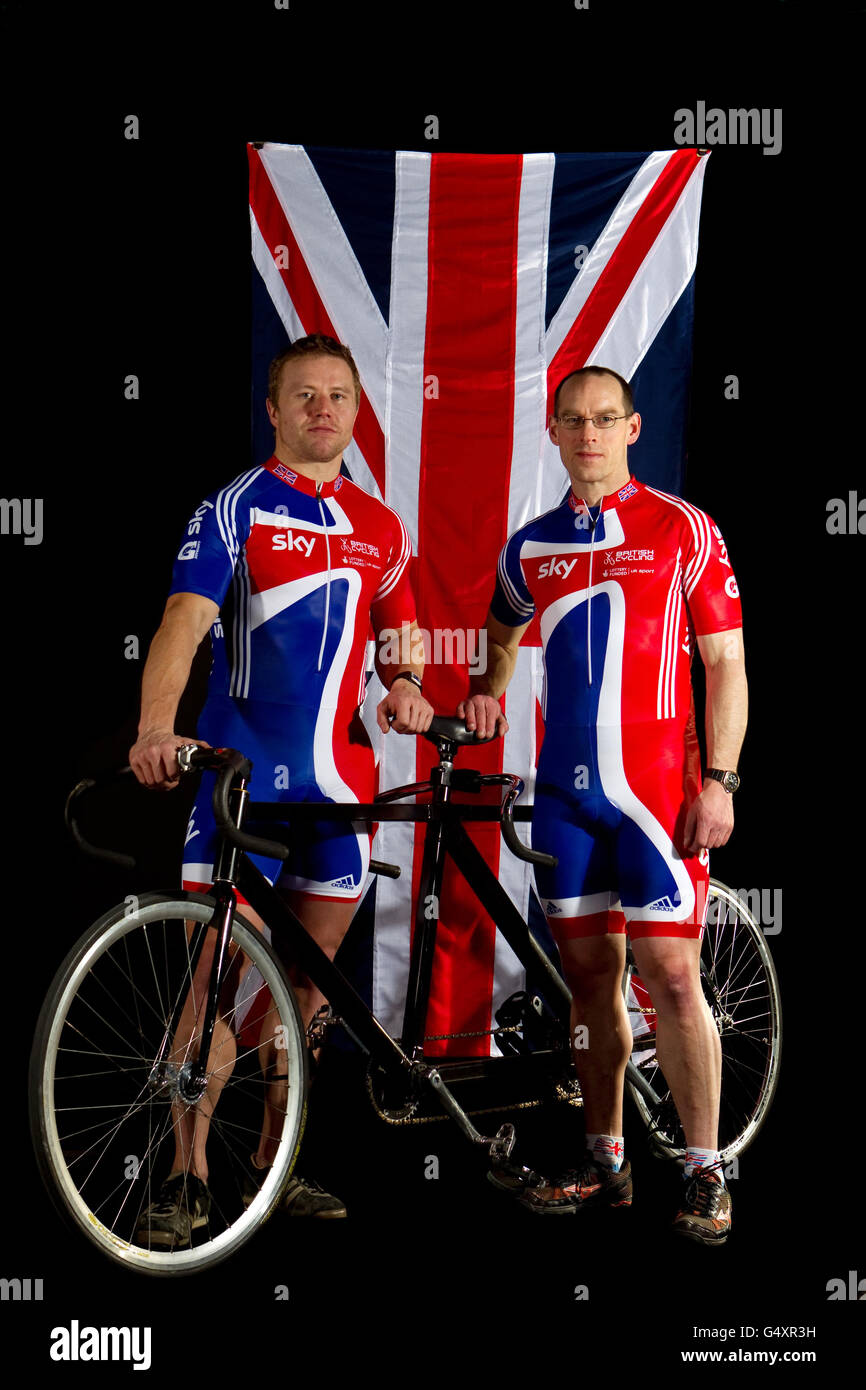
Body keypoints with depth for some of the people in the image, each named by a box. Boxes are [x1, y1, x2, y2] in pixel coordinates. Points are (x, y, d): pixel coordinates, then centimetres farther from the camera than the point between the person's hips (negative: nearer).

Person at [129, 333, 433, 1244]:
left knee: (309, 976, 9)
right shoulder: (236, 509, -2)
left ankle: (275, 1161, 21)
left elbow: (396, 638, 21)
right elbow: (185, 621, -14)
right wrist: (157, 728, -31)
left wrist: (403, 685, -2)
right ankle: (187, 1175, 3)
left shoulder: (380, 528, 14)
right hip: (240, 769, -4)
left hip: (338, 776, 5)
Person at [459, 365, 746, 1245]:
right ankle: (604, 1162, 18)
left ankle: (705, 1173, 3)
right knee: (588, 974, 9)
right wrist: (486, 689, 11)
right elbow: (502, 634, 32)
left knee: (669, 978, -7)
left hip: (657, 789, -4)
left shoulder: (682, 530, 0)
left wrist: (719, 782, -10)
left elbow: (725, 664, -2)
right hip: (565, 790, 4)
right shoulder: (531, 546, 12)